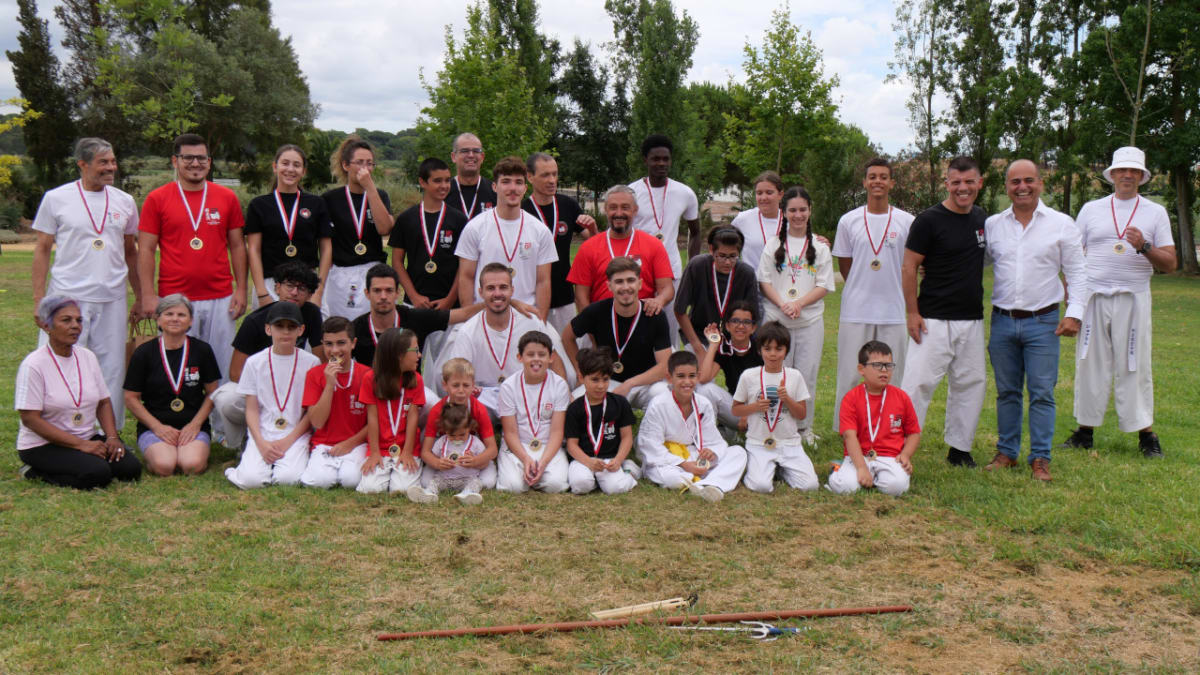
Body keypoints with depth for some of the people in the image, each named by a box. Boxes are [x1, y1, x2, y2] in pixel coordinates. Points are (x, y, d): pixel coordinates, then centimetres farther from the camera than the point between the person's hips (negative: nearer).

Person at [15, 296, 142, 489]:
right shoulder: (33, 365, -13)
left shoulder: (88, 357, 6)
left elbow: (104, 402, 12)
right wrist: (81, 445, -21)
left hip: (87, 439, 7)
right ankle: (36, 472, -3)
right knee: (98, 473, -30)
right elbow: (30, 419, -17)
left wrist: (112, 437, -7)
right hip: (43, 446, -6)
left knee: (131, 469, -17)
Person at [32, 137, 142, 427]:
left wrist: (140, 297, 13)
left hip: (112, 300, 3)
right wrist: (39, 300, -3)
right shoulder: (56, 198, 1)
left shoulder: (124, 201, 9)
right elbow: (42, 250, 2)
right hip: (67, 297, -3)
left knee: (111, 371, 6)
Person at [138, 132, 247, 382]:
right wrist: (148, 294, -5)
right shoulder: (157, 199, 3)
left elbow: (237, 246, 12)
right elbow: (146, 250, 3)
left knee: (223, 368, 4)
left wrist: (241, 288, 5)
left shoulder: (227, 197, 8)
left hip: (220, 299, 2)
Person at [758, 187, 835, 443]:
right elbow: (764, 281, 4)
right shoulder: (774, 244, 7)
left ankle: (805, 427, 16)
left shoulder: (819, 246, 6)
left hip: (810, 319, 0)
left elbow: (824, 286, 2)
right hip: (777, 319, 0)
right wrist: (782, 304, -13)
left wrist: (799, 303, -14)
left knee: (806, 374, 3)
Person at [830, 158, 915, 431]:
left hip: (894, 312, 0)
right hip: (855, 312, 0)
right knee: (850, 374, 3)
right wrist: (864, 290, 9)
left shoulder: (907, 222, 3)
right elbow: (844, 265, 10)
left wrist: (894, 293, 7)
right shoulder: (849, 220, 3)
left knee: (892, 377, 6)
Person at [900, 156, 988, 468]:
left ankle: (959, 448, 22)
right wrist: (912, 312, -11)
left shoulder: (983, 219, 10)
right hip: (934, 320, -6)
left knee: (971, 383, 10)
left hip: (972, 319, 6)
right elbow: (909, 267, -7)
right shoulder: (929, 220, -8)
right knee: (919, 381, -8)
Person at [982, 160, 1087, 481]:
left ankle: (1040, 458, 8)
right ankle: (1006, 452, 21)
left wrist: (1074, 313, -8)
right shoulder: (992, 225, 6)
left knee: (1042, 393, -1)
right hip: (1002, 321, 2)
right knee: (1006, 392, 11)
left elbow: (1077, 273, 2)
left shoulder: (1061, 224, 1)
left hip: (1042, 322, -2)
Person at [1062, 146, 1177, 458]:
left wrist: (1144, 247, -14)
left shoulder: (1155, 212, 9)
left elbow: (1170, 264, 5)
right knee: (1090, 363, 1)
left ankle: (1146, 435, 6)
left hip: (1133, 298, -1)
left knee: (1135, 366, 0)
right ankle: (1085, 430, 8)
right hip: (1093, 296, 1)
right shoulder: (1091, 210, 11)